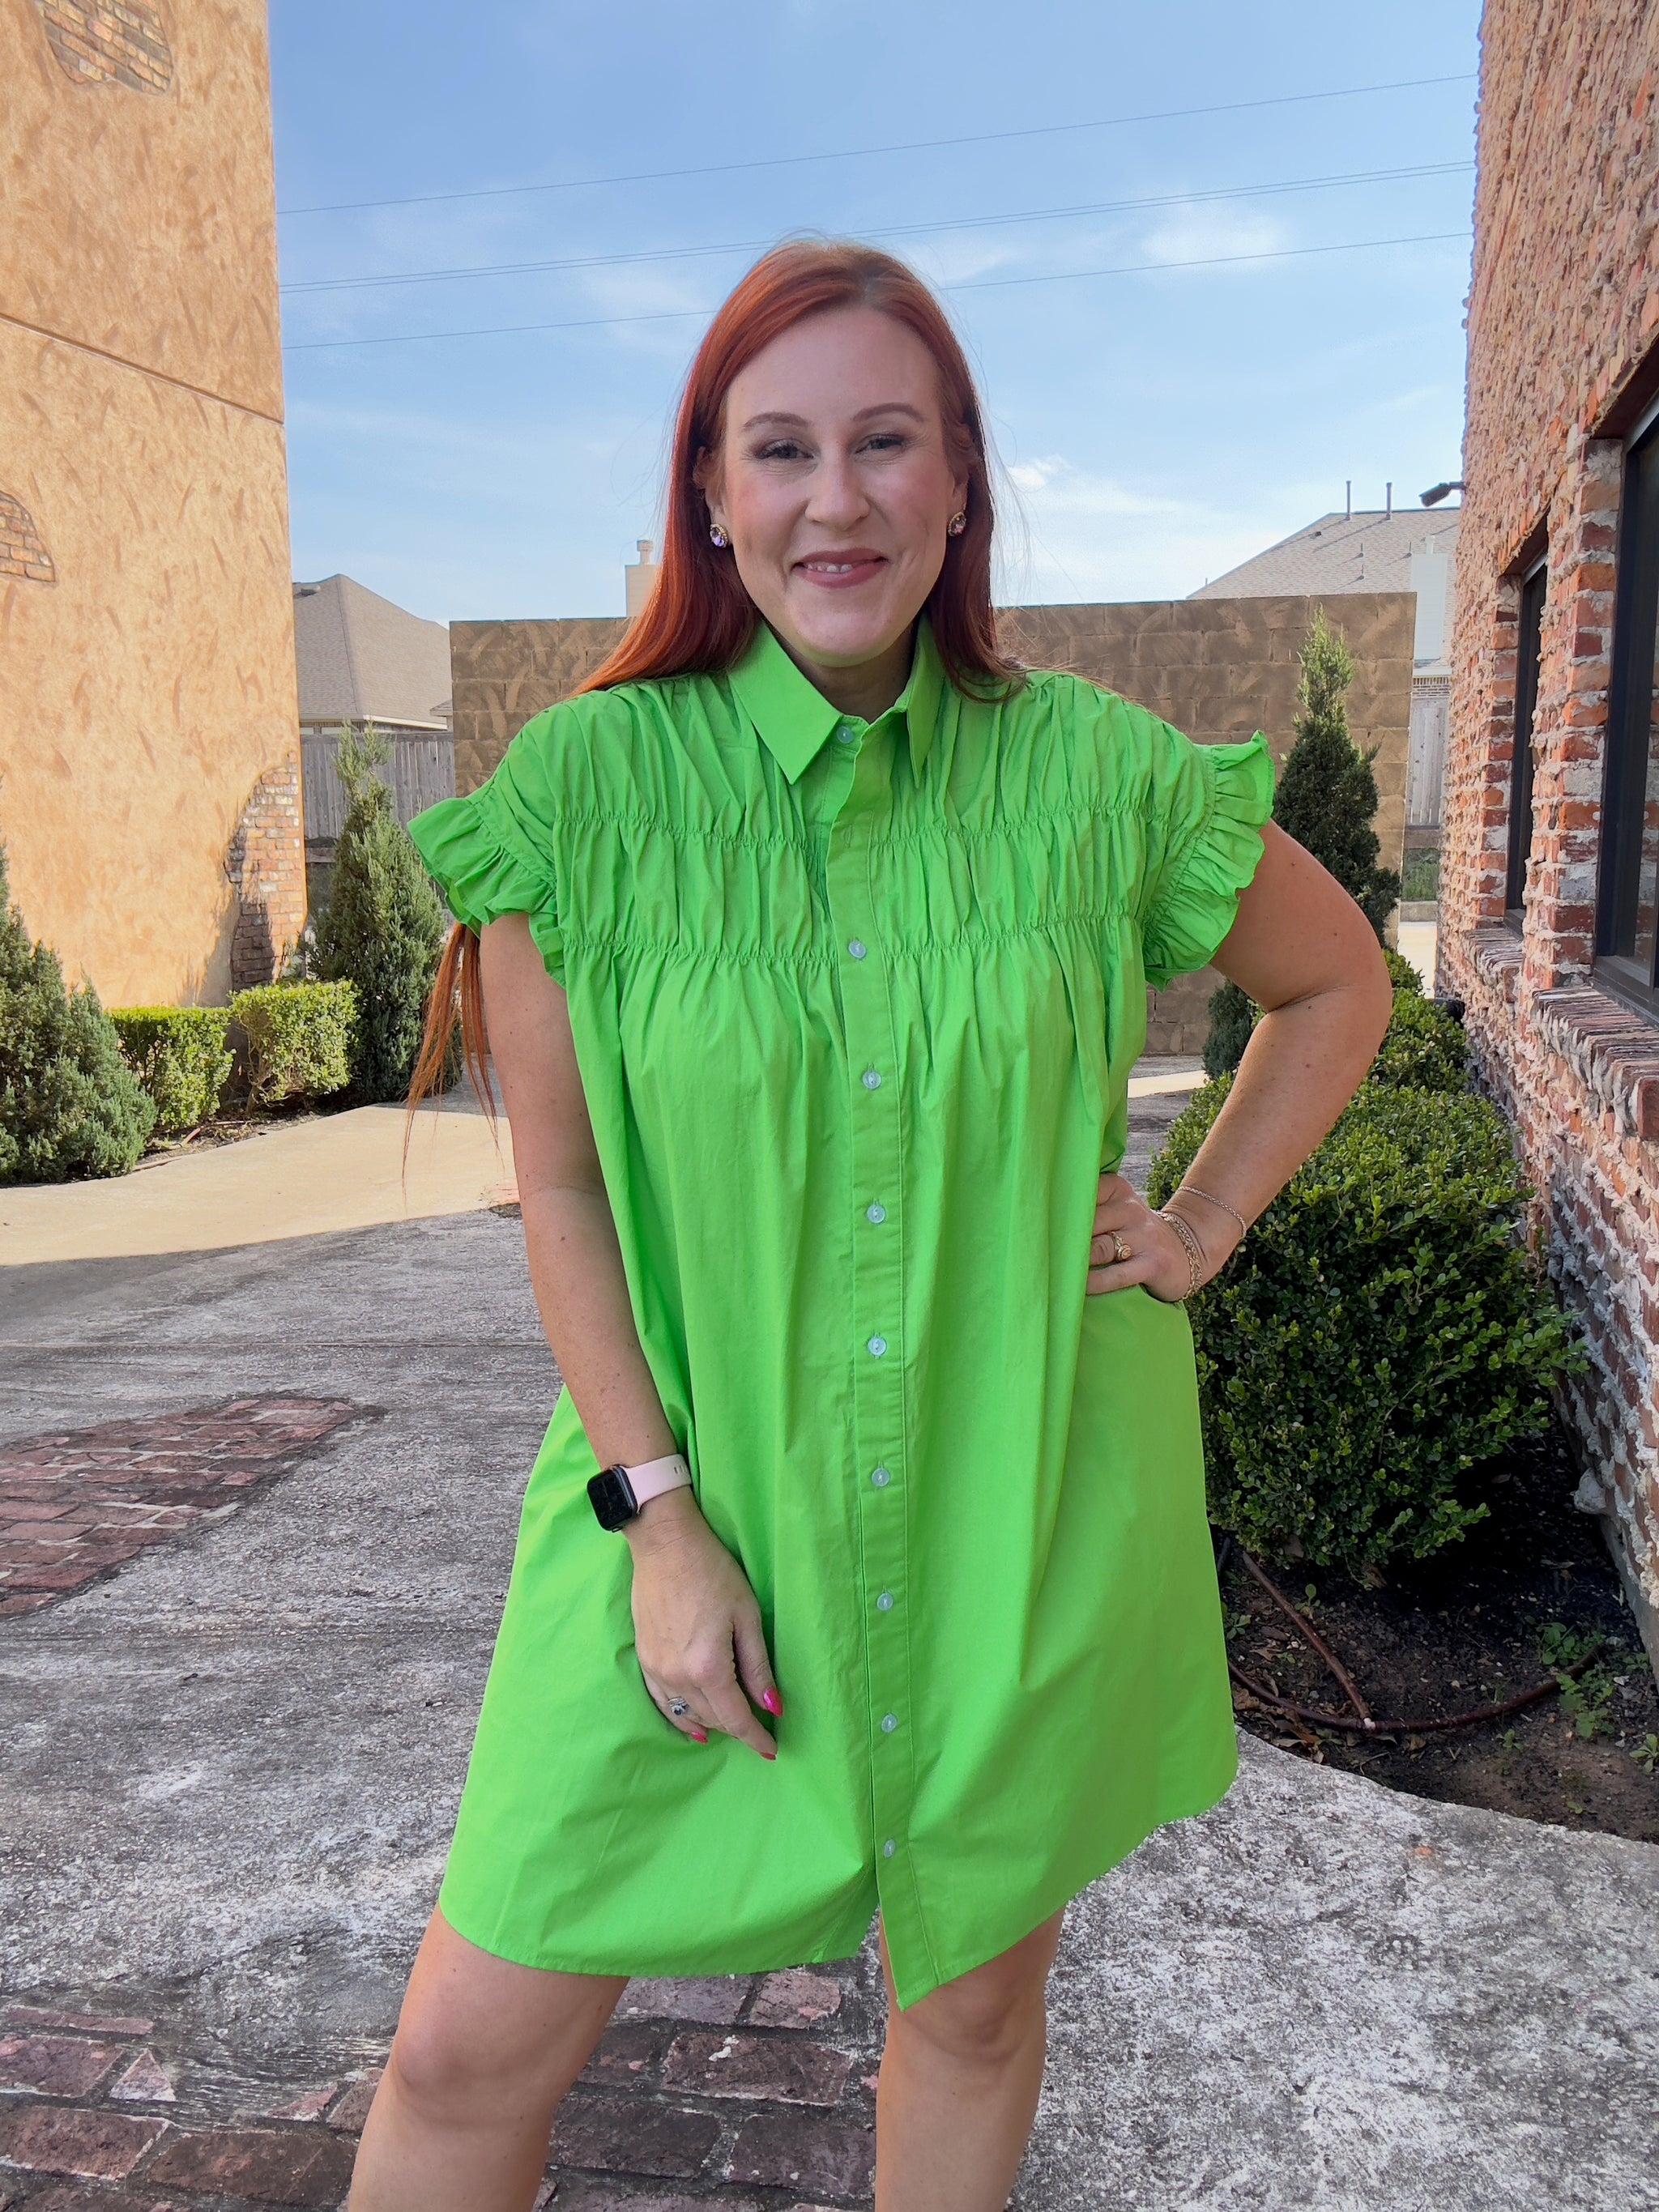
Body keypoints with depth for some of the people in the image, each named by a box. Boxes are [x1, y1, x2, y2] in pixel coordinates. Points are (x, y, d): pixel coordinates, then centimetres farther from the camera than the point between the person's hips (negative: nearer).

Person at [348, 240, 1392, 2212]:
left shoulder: (1097, 773, -5)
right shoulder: (586, 781, -9)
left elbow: (1340, 984, 12)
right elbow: (558, 1190, -4)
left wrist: (1198, 1231, 2)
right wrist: (657, 1519, -8)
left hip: (1026, 1505, 2)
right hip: (695, 1488, -1)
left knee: (975, 1998, 19)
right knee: (471, 2049, 5)